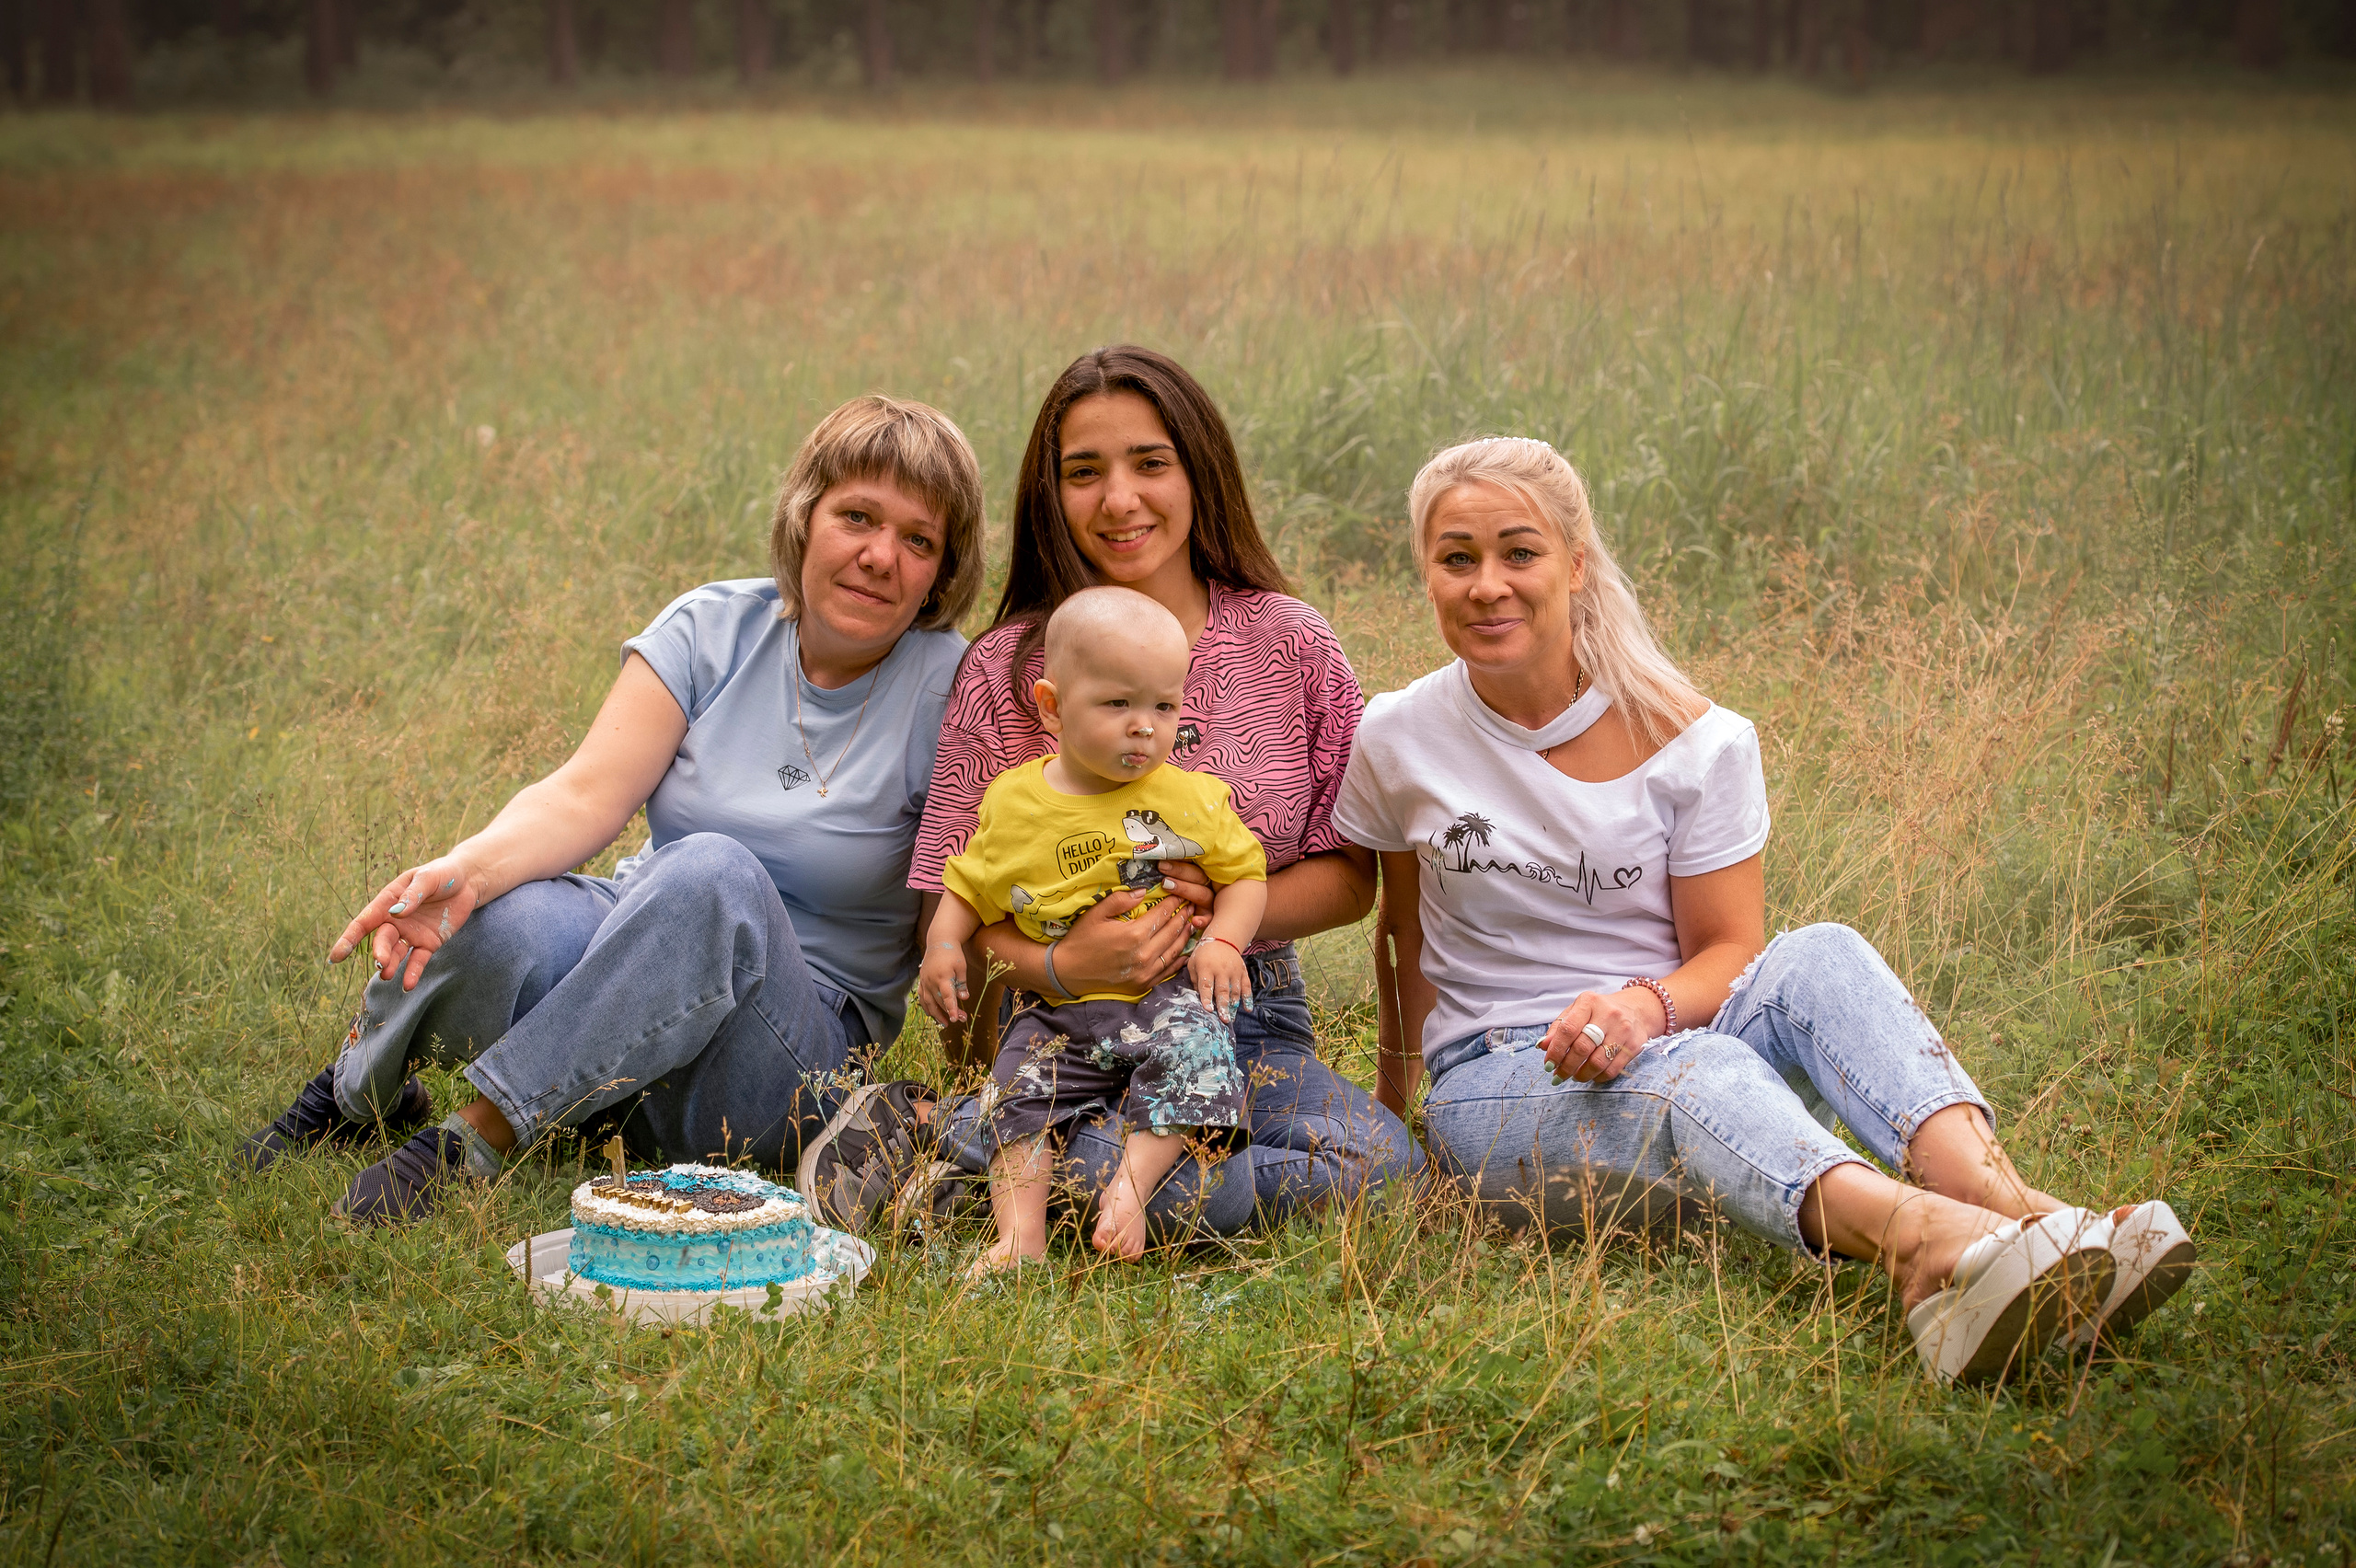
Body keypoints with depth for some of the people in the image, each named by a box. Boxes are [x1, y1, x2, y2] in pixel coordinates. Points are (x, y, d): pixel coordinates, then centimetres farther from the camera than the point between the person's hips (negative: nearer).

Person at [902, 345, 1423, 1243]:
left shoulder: (1292, 646, 5)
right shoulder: (1006, 669, 2)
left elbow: (1351, 876, 7)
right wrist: (1057, 965, -21)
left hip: (1249, 1022, 4)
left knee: (1380, 1165, -26)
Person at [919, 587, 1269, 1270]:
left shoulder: (1190, 797, 0)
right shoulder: (1015, 803, 3)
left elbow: (1244, 872, 6)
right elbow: (967, 886, 15)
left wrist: (1222, 941, -13)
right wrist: (943, 944, -3)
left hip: (1166, 992, -2)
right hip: (1059, 1006, 2)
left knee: (1191, 1044, -30)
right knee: (1022, 1088, -17)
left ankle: (1131, 1184, -31)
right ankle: (1020, 1233, -22)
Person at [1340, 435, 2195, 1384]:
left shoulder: (1690, 743, -3)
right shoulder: (1397, 743, -1)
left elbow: (1731, 948, -4)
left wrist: (1648, 1004, -24)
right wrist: (1402, 1072, 13)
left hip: (1677, 1044, 2)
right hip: (1497, 1084, -2)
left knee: (1821, 959, -30)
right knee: (1689, 1072, -37)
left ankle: (2009, 1207, -55)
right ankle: (1919, 1239, -68)